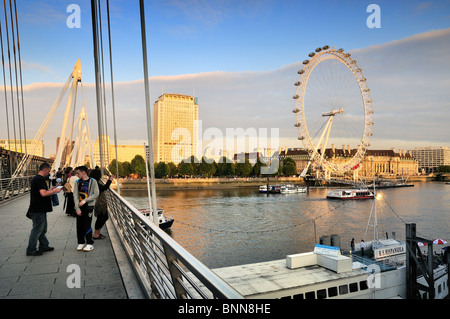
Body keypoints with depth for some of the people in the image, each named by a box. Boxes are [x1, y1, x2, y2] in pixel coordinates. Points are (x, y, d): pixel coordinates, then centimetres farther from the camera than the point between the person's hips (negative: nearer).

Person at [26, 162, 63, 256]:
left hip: (39, 209, 11)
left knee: (43, 229, 18)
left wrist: (51, 190, 15)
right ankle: (31, 250, 8)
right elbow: (43, 193, -27)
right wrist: (55, 191, -16)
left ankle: (44, 246, 28)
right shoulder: (40, 179, -19)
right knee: (37, 229, -1)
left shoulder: (36, 178, 15)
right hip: (38, 210, -11)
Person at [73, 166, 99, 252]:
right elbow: (75, 195, 3)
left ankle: (90, 244, 6)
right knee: (79, 226, 5)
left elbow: (96, 194, -7)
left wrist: (85, 200, -14)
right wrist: (77, 208, -6)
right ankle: (81, 243, 19)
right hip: (79, 207, 4)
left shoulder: (93, 181, -1)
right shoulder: (77, 182, 9)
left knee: (87, 225, -5)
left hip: (89, 206, -4)